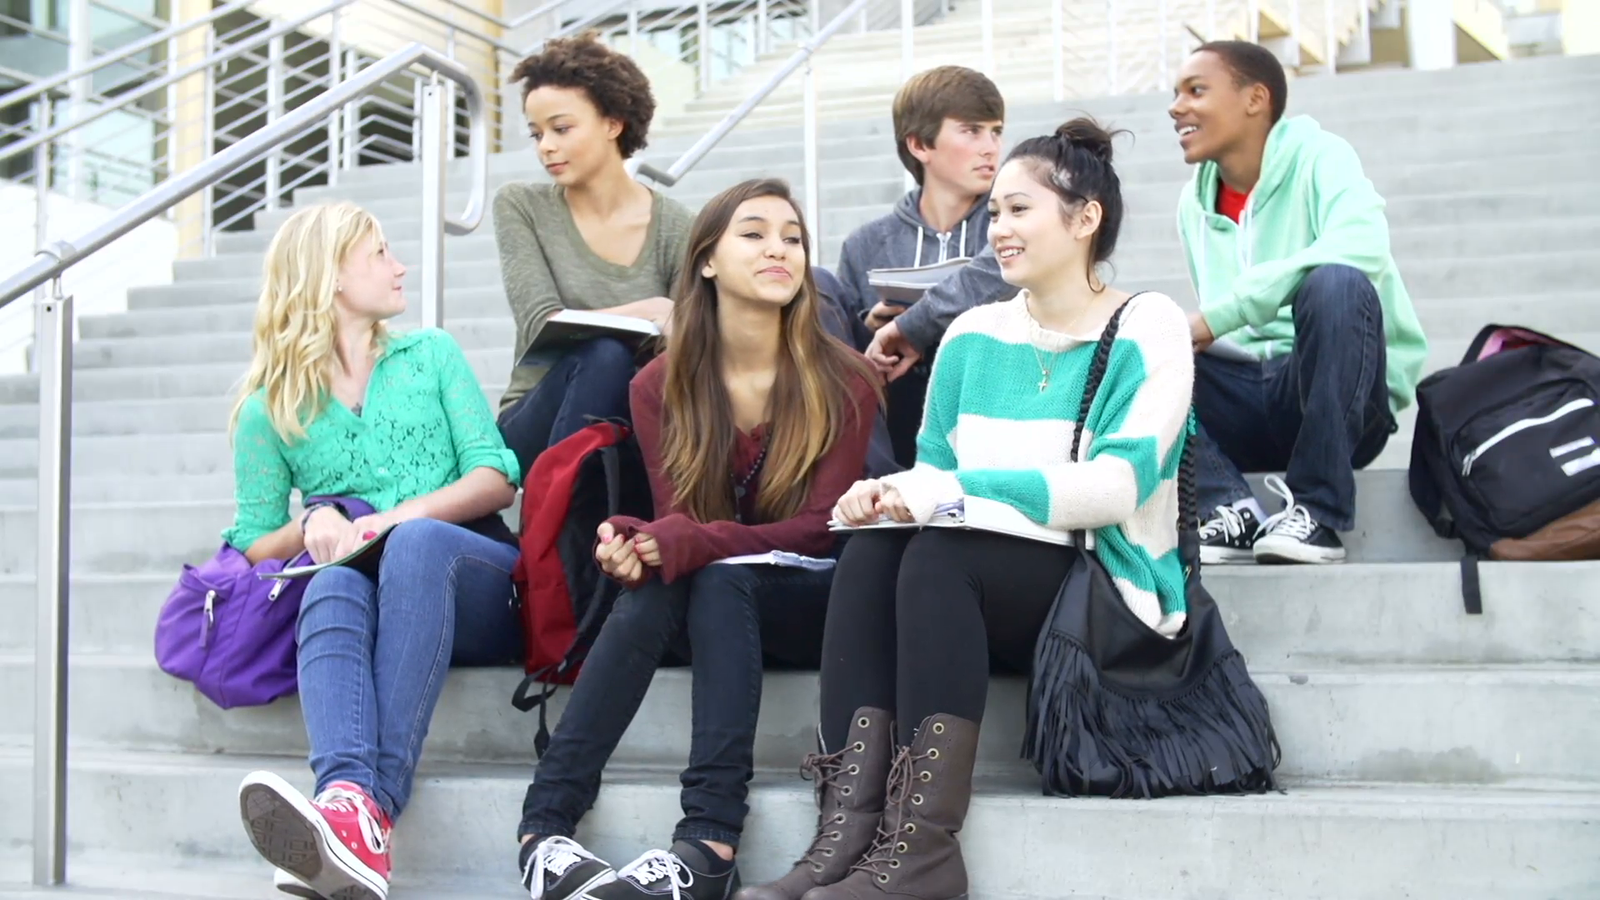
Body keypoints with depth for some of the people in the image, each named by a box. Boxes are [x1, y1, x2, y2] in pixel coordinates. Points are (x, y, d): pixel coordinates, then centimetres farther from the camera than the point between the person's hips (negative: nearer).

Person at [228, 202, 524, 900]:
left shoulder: (431, 356, 18)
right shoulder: (270, 410, 15)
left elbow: (497, 480, 6)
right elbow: (252, 547, 13)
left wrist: (395, 518, -11)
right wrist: (310, 526, -9)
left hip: (478, 578, 0)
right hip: (369, 596, 0)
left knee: (419, 542, -35)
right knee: (332, 585, -35)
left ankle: (368, 806, -52)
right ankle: (346, 792, -63)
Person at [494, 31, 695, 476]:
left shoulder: (674, 225, 1)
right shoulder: (520, 206, 1)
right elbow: (542, 325, -11)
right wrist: (646, 312, -24)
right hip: (540, 428, -1)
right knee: (603, 353, -31)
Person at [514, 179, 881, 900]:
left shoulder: (842, 381, -6)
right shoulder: (662, 386, 2)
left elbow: (825, 527, -14)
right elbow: (676, 524, -2)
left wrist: (689, 544, -29)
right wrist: (642, 545, -29)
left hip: (811, 603, -2)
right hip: (706, 604, 3)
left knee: (718, 580, -33)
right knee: (648, 595, -31)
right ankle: (545, 825, -37)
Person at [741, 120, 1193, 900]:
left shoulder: (1148, 330, -3)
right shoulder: (972, 335, 14)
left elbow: (1117, 485, -17)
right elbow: (934, 469, 13)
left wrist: (956, 489, -25)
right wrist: (892, 491, -13)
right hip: (979, 584, 5)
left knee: (936, 556, -32)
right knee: (870, 549, -26)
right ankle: (847, 829, -35)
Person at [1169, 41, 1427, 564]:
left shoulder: (1318, 157, -6)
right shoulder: (1195, 205, 11)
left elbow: (1362, 246, -28)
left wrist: (1218, 315, -29)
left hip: (1346, 402, -5)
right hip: (1247, 402, 5)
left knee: (1335, 284, -34)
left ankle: (1317, 514, -26)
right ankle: (1231, 512, -23)